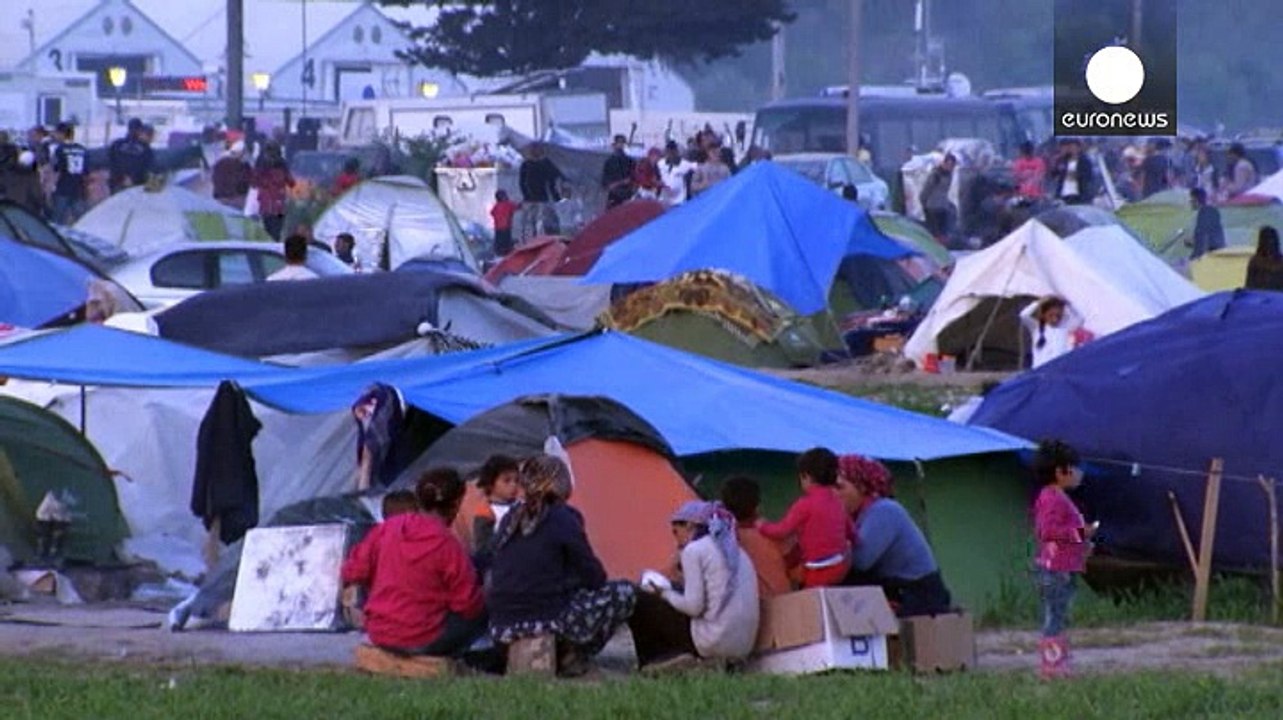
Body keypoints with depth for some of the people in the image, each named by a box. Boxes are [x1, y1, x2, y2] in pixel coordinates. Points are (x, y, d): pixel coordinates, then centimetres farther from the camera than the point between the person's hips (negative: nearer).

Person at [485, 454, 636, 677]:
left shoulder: (511, 518, 11)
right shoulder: (562, 519, -6)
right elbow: (594, 577, -3)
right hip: (547, 620, -7)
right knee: (624, 593, 9)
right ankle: (572, 656, 2)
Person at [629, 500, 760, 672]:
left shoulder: (694, 550, -6)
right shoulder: (738, 551, 18)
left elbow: (693, 606, -13)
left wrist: (665, 594, 5)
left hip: (714, 644, -8)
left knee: (639, 604, 4)